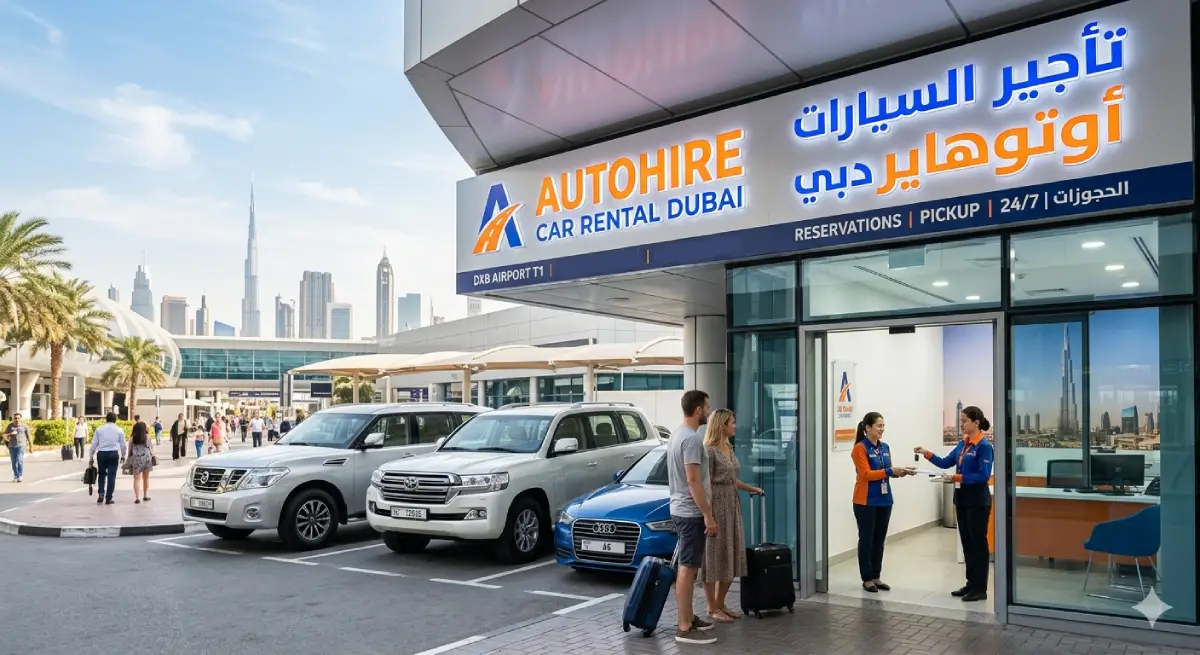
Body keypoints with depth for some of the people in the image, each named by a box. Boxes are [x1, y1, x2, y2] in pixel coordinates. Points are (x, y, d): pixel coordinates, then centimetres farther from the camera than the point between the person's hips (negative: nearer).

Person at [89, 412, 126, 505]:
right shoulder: (119, 430, 4)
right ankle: (108, 498, 3)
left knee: (101, 474, 17)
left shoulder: (99, 429, 3)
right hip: (113, 454, -1)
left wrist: (91, 456, 13)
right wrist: (123, 455, 23)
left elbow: (94, 443, 3)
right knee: (111, 476, 3)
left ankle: (101, 494, 2)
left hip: (101, 454, 1)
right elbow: (123, 444, 8)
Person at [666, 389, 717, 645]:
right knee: (688, 568, -7)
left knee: (686, 567, 17)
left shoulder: (677, 434, 13)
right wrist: (708, 515, -22)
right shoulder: (692, 439, -21)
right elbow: (693, 481, -25)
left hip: (680, 509, 11)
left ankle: (688, 617, 26)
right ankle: (684, 628, -3)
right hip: (691, 512, -11)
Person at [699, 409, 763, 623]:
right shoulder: (709, 451, -15)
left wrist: (752, 488, 26)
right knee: (714, 556, -1)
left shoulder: (729, 448, 12)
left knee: (731, 556, 11)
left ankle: (721, 604, 22)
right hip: (716, 507, -9)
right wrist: (709, 514, -20)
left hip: (733, 507, 9)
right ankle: (712, 608, 9)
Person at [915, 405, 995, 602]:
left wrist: (957, 477, -22)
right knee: (967, 542, 13)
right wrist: (926, 453, 2)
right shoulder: (962, 444, 9)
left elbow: (983, 476, -20)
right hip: (962, 499, 8)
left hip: (977, 501, -8)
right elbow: (946, 462, 13)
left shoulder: (984, 446, -15)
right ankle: (971, 584, 23)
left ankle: (980, 589, 7)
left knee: (978, 543, 0)